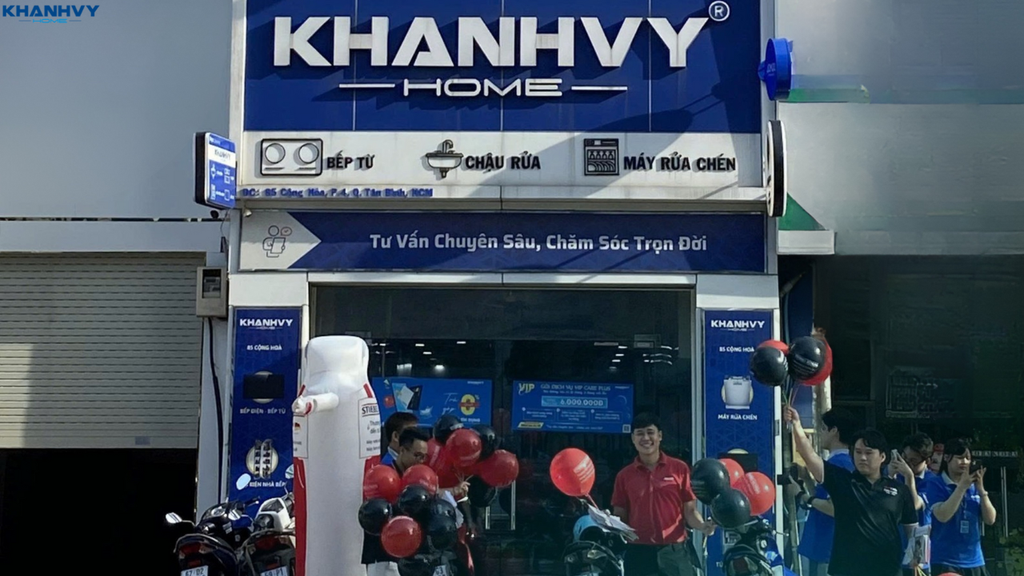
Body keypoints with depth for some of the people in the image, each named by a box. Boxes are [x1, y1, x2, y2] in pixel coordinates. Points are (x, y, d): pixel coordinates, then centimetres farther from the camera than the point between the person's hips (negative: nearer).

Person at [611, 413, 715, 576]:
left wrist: (702, 526, -15)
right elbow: (620, 516, 9)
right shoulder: (625, 476, 7)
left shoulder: (680, 469, 3)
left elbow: (689, 510, 4)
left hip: (674, 551, -1)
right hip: (639, 552, 1)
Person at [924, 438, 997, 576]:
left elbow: (990, 519, 2)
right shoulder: (936, 486, -5)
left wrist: (981, 490, -11)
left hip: (974, 561, 5)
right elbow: (942, 516, -19)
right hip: (946, 561, -5)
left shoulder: (974, 486, 9)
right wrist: (962, 486, -21)